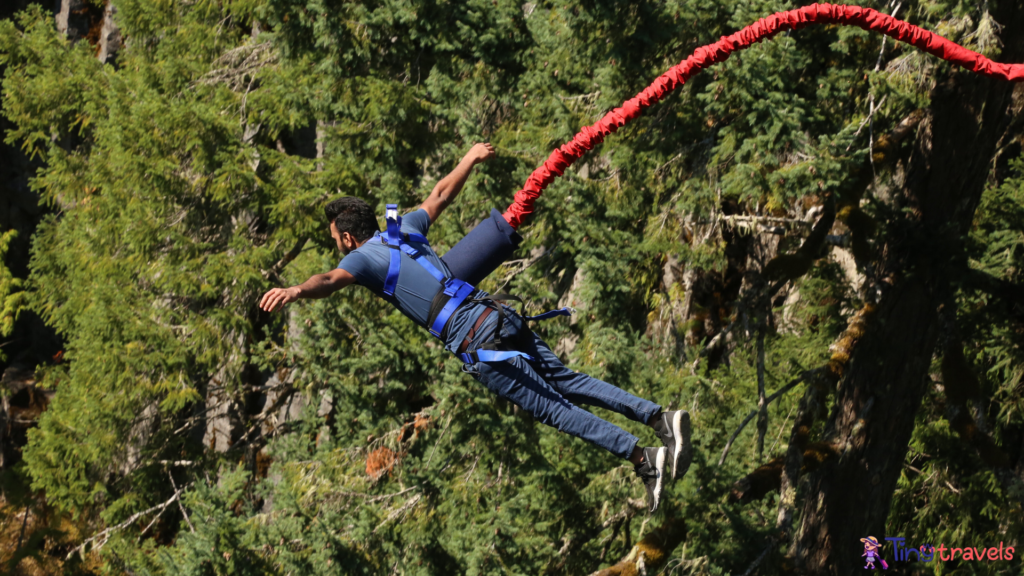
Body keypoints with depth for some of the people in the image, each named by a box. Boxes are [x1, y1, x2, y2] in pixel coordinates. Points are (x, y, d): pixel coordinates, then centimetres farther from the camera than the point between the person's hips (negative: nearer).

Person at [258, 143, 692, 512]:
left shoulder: (364, 257, 2)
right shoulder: (405, 230, 22)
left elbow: (331, 280, -21)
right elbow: (440, 195, 37)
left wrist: (295, 291, -39)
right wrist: (470, 159, 53)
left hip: (477, 343, -7)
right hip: (501, 315, 8)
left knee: (553, 408, -5)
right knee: (568, 383, 12)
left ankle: (644, 458, -11)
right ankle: (659, 416, 2)